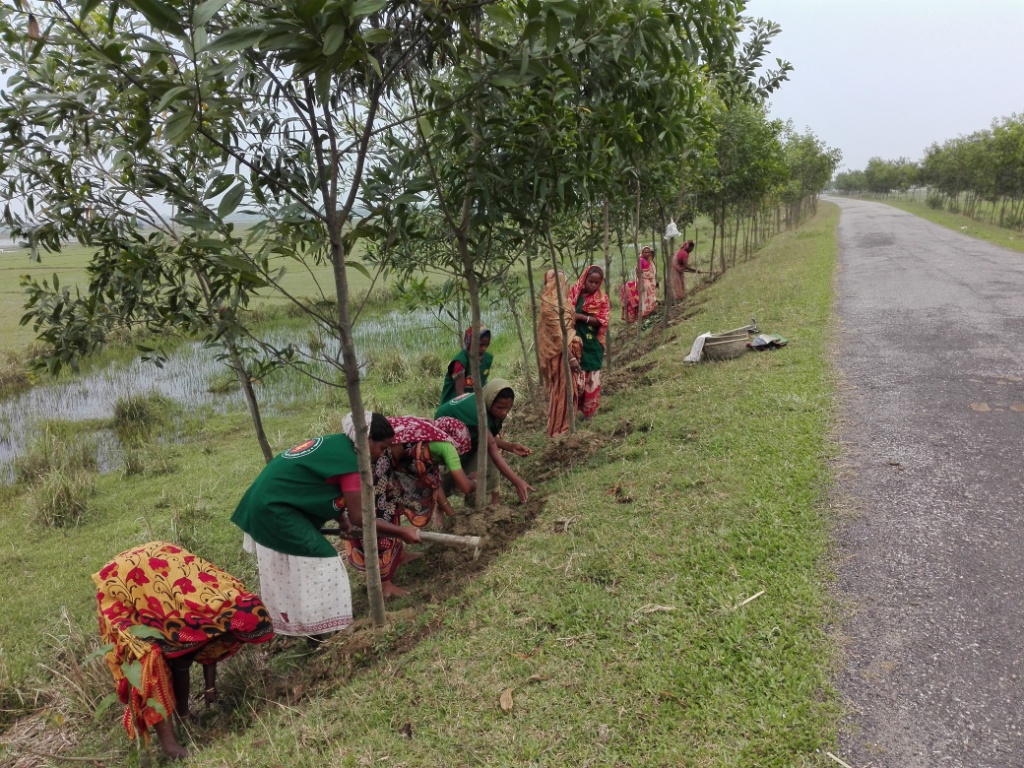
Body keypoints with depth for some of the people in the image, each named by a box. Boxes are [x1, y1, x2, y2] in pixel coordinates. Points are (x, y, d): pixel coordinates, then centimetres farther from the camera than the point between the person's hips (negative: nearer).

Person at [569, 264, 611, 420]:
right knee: (575, 376, -1)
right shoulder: (573, 293, 0)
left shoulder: (603, 298, -1)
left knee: (591, 377, 9)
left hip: (593, 345, 1)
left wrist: (582, 317, -22)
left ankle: (589, 409, 24)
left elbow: (602, 321, -11)